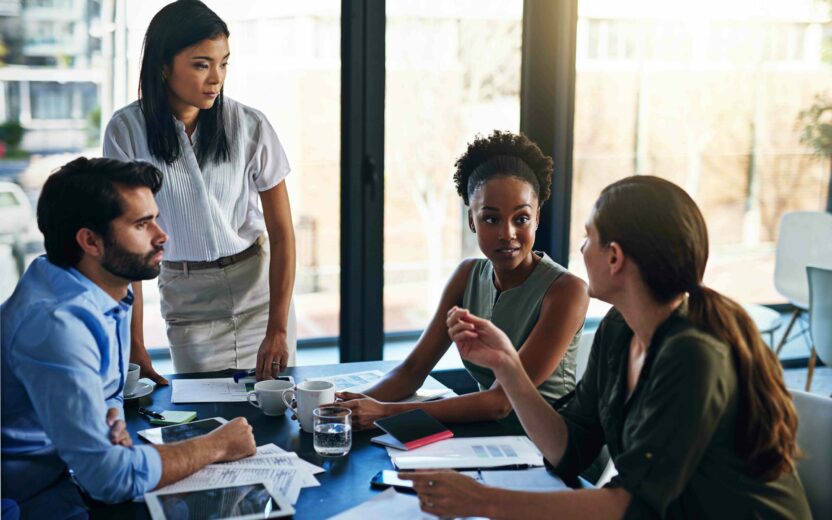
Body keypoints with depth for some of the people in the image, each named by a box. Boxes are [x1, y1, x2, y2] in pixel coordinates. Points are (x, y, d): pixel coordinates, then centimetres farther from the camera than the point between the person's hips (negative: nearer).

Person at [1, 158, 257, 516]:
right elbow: (110, 477, -30)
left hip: (74, 470, 8)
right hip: (38, 497, -8)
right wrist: (216, 446, -17)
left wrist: (113, 423, -7)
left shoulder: (112, 295, 1)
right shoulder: (57, 324, -28)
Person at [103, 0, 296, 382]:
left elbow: (282, 232, -9)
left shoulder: (251, 126, -11)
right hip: (186, 297, 0)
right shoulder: (127, 131, -12)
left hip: (260, 282, 1)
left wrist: (277, 329, -17)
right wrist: (134, 346, -14)